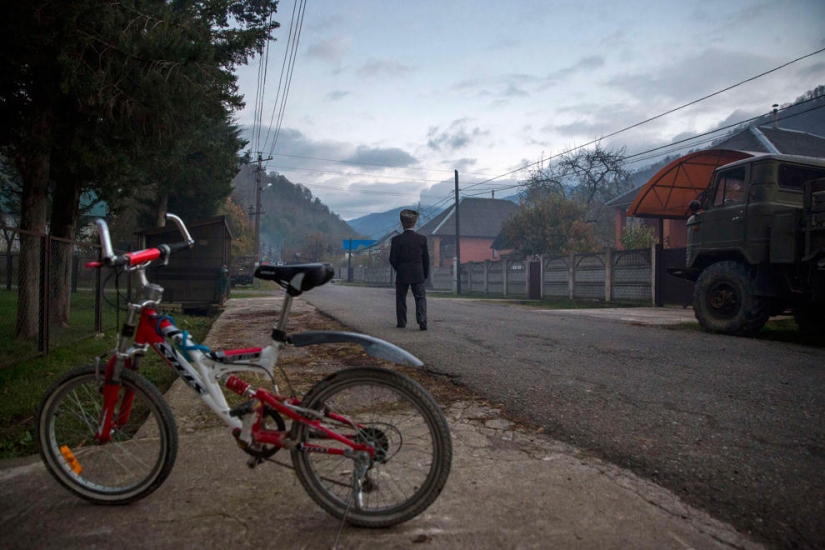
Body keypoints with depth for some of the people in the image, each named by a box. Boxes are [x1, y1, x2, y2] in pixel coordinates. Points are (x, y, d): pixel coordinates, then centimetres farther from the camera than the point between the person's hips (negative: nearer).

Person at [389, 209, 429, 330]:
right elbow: (426, 258, 1)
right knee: (421, 297, 5)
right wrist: (426, 274, 12)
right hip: (418, 275, 0)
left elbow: (392, 259, -6)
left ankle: (401, 322, 15)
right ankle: (422, 320, -10)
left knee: (401, 299, 11)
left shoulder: (396, 239, -7)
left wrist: (398, 269, 11)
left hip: (401, 275, 0)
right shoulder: (422, 239, -2)